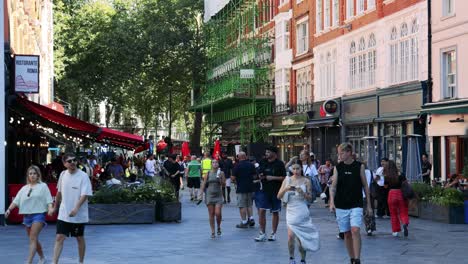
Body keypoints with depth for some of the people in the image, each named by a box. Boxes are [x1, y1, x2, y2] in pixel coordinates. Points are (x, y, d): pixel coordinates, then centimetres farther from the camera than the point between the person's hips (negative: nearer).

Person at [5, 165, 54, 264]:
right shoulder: (24, 188, 15)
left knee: (33, 238, -16)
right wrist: (9, 209, -5)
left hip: (38, 214, -6)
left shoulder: (43, 186, 3)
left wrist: (50, 208, -23)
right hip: (27, 215, 6)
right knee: (34, 239, 14)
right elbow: (16, 201, 9)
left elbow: (48, 199, -5)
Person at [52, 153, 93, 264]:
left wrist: (76, 208, -31)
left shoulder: (83, 176, -13)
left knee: (80, 238, 11)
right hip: (63, 214, 3)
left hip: (78, 215, -3)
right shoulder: (63, 174, 3)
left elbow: (85, 195, -19)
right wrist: (55, 206, 25)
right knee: (59, 238, -5)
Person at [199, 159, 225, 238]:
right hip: (209, 195, 1)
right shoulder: (208, 174, 4)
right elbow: (203, 185, 6)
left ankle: (219, 227, 15)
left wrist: (219, 178, -16)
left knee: (218, 213, -11)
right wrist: (201, 194, 0)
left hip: (218, 195, -1)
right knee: (211, 214, 1)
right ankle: (213, 232, 7)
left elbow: (223, 184, -1)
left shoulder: (221, 173, 3)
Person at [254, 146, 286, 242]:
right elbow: (259, 174, 19)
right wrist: (261, 176, -3)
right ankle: (262, 233, 0)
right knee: (261, 211, -6)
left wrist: (273, 178, -17)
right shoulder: (263, 163, 9)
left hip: (276, 191, -3)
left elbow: (284, 177, -7)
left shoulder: (279, 164, -4)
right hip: (264, 190, 3)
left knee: (275, 212, 7)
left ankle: (273, 233, 17)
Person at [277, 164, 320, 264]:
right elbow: (279, 196, 3)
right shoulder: (287, 180, 4)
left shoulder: (306, 181, 1)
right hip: (291, 211, 1)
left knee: (301, 237, 3)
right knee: (291, 235, -13)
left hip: (303, 212, -1)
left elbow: (310, 197, 2)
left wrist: (302, 192, -16)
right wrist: (285, 189, -15)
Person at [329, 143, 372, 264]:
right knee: (347, 233, 7)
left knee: (355, 230, -18)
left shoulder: (359, 166, 0)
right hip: (341, 206, 2)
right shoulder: (338, 167, 4)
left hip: (356, 205, -2)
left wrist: (369, 205, 4)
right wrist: (332, 202, -13)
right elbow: (333, 186, 2)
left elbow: (365, 186, 4)